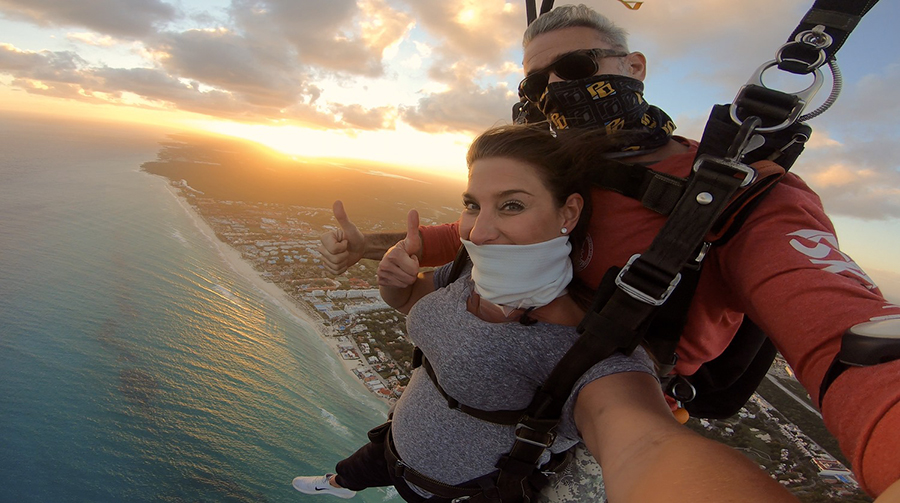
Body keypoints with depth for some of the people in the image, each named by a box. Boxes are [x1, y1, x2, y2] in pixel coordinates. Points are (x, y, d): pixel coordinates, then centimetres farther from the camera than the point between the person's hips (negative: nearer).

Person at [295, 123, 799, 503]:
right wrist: (394, 277, -21)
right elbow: (406, 299, 2)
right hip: (398, 443, 8)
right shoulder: (468, 276, -15)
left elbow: (646, 446, -54)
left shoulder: (587, 348, -36)